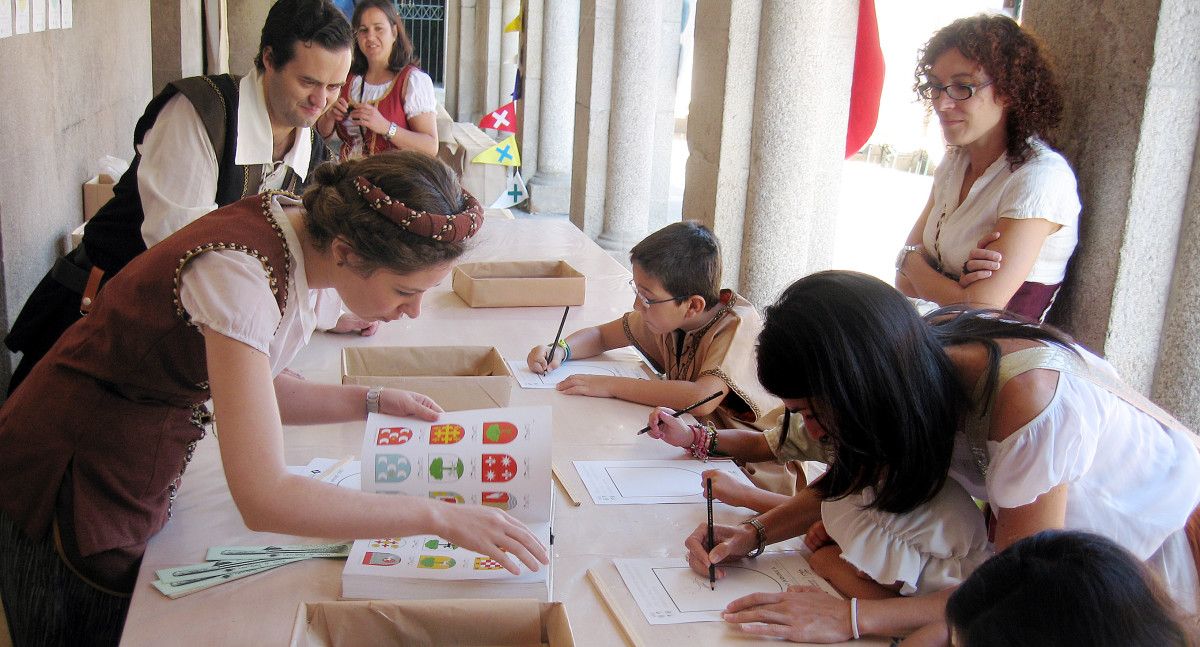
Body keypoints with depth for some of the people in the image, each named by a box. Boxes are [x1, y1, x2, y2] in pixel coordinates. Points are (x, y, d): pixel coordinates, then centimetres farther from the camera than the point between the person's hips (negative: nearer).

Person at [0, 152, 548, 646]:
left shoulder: (301, 229, -10)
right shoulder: (240, 274, -34)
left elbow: (254, 390, 5)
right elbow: (263, 500, -40)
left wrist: (370, 402, -7)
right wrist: (440, 517, -36)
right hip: (69, 489, -7)